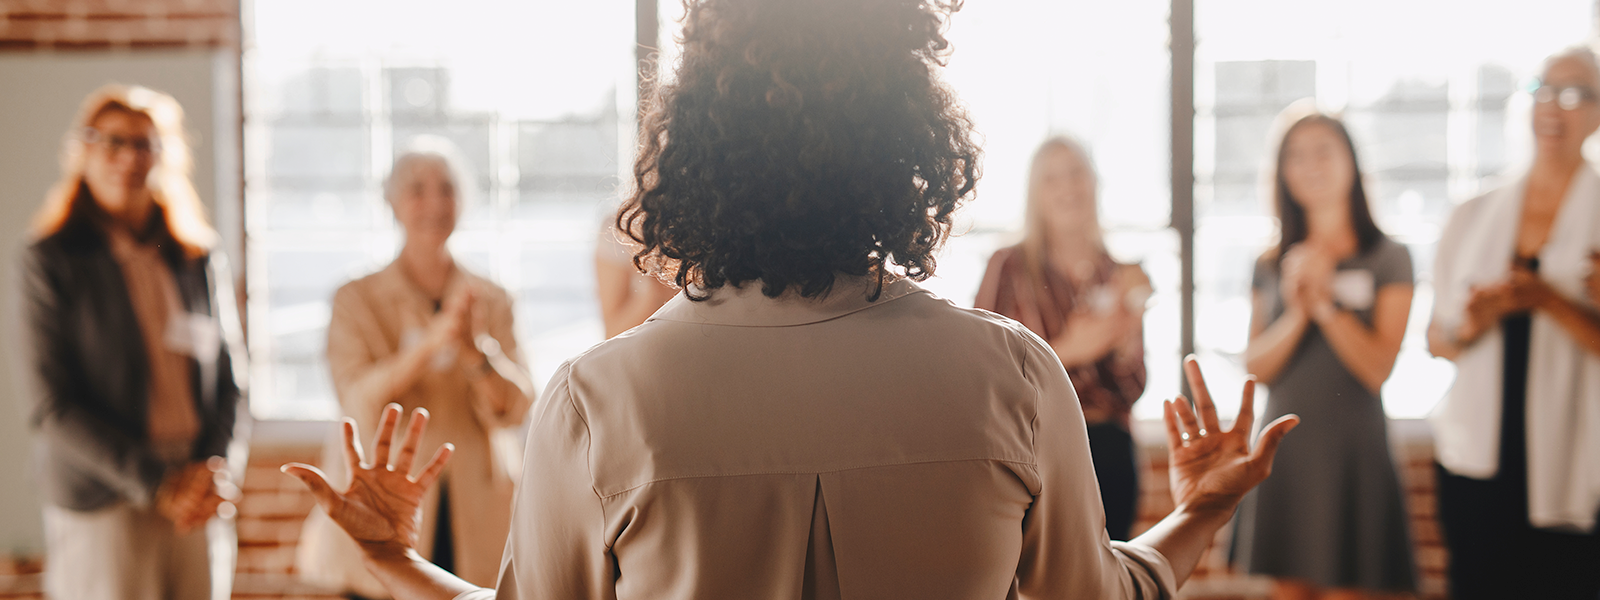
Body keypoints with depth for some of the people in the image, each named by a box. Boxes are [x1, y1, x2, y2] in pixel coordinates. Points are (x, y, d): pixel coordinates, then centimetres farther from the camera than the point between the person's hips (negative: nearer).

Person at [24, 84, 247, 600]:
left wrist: (215, 469, -5)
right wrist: (156, 482, -12)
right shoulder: (52, 261, -1)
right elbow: (54, 404, -6)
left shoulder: (200, 260, 10)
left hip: (198, 505, 4)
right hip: (102, 504, -3)